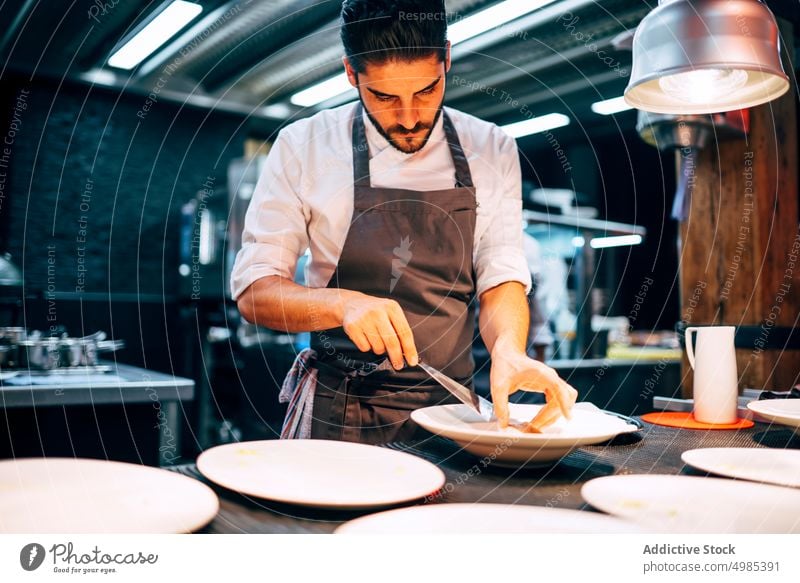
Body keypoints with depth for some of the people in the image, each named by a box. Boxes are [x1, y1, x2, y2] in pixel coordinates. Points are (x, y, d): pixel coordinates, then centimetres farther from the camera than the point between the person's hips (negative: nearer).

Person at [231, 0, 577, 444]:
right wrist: (343, 304, -24)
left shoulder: (491, 151, 3)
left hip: (449, 409, 2)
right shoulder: (304, 146, -4)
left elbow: (501, 279, 1)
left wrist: (508, 349, -20)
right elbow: (253, 291, -5)